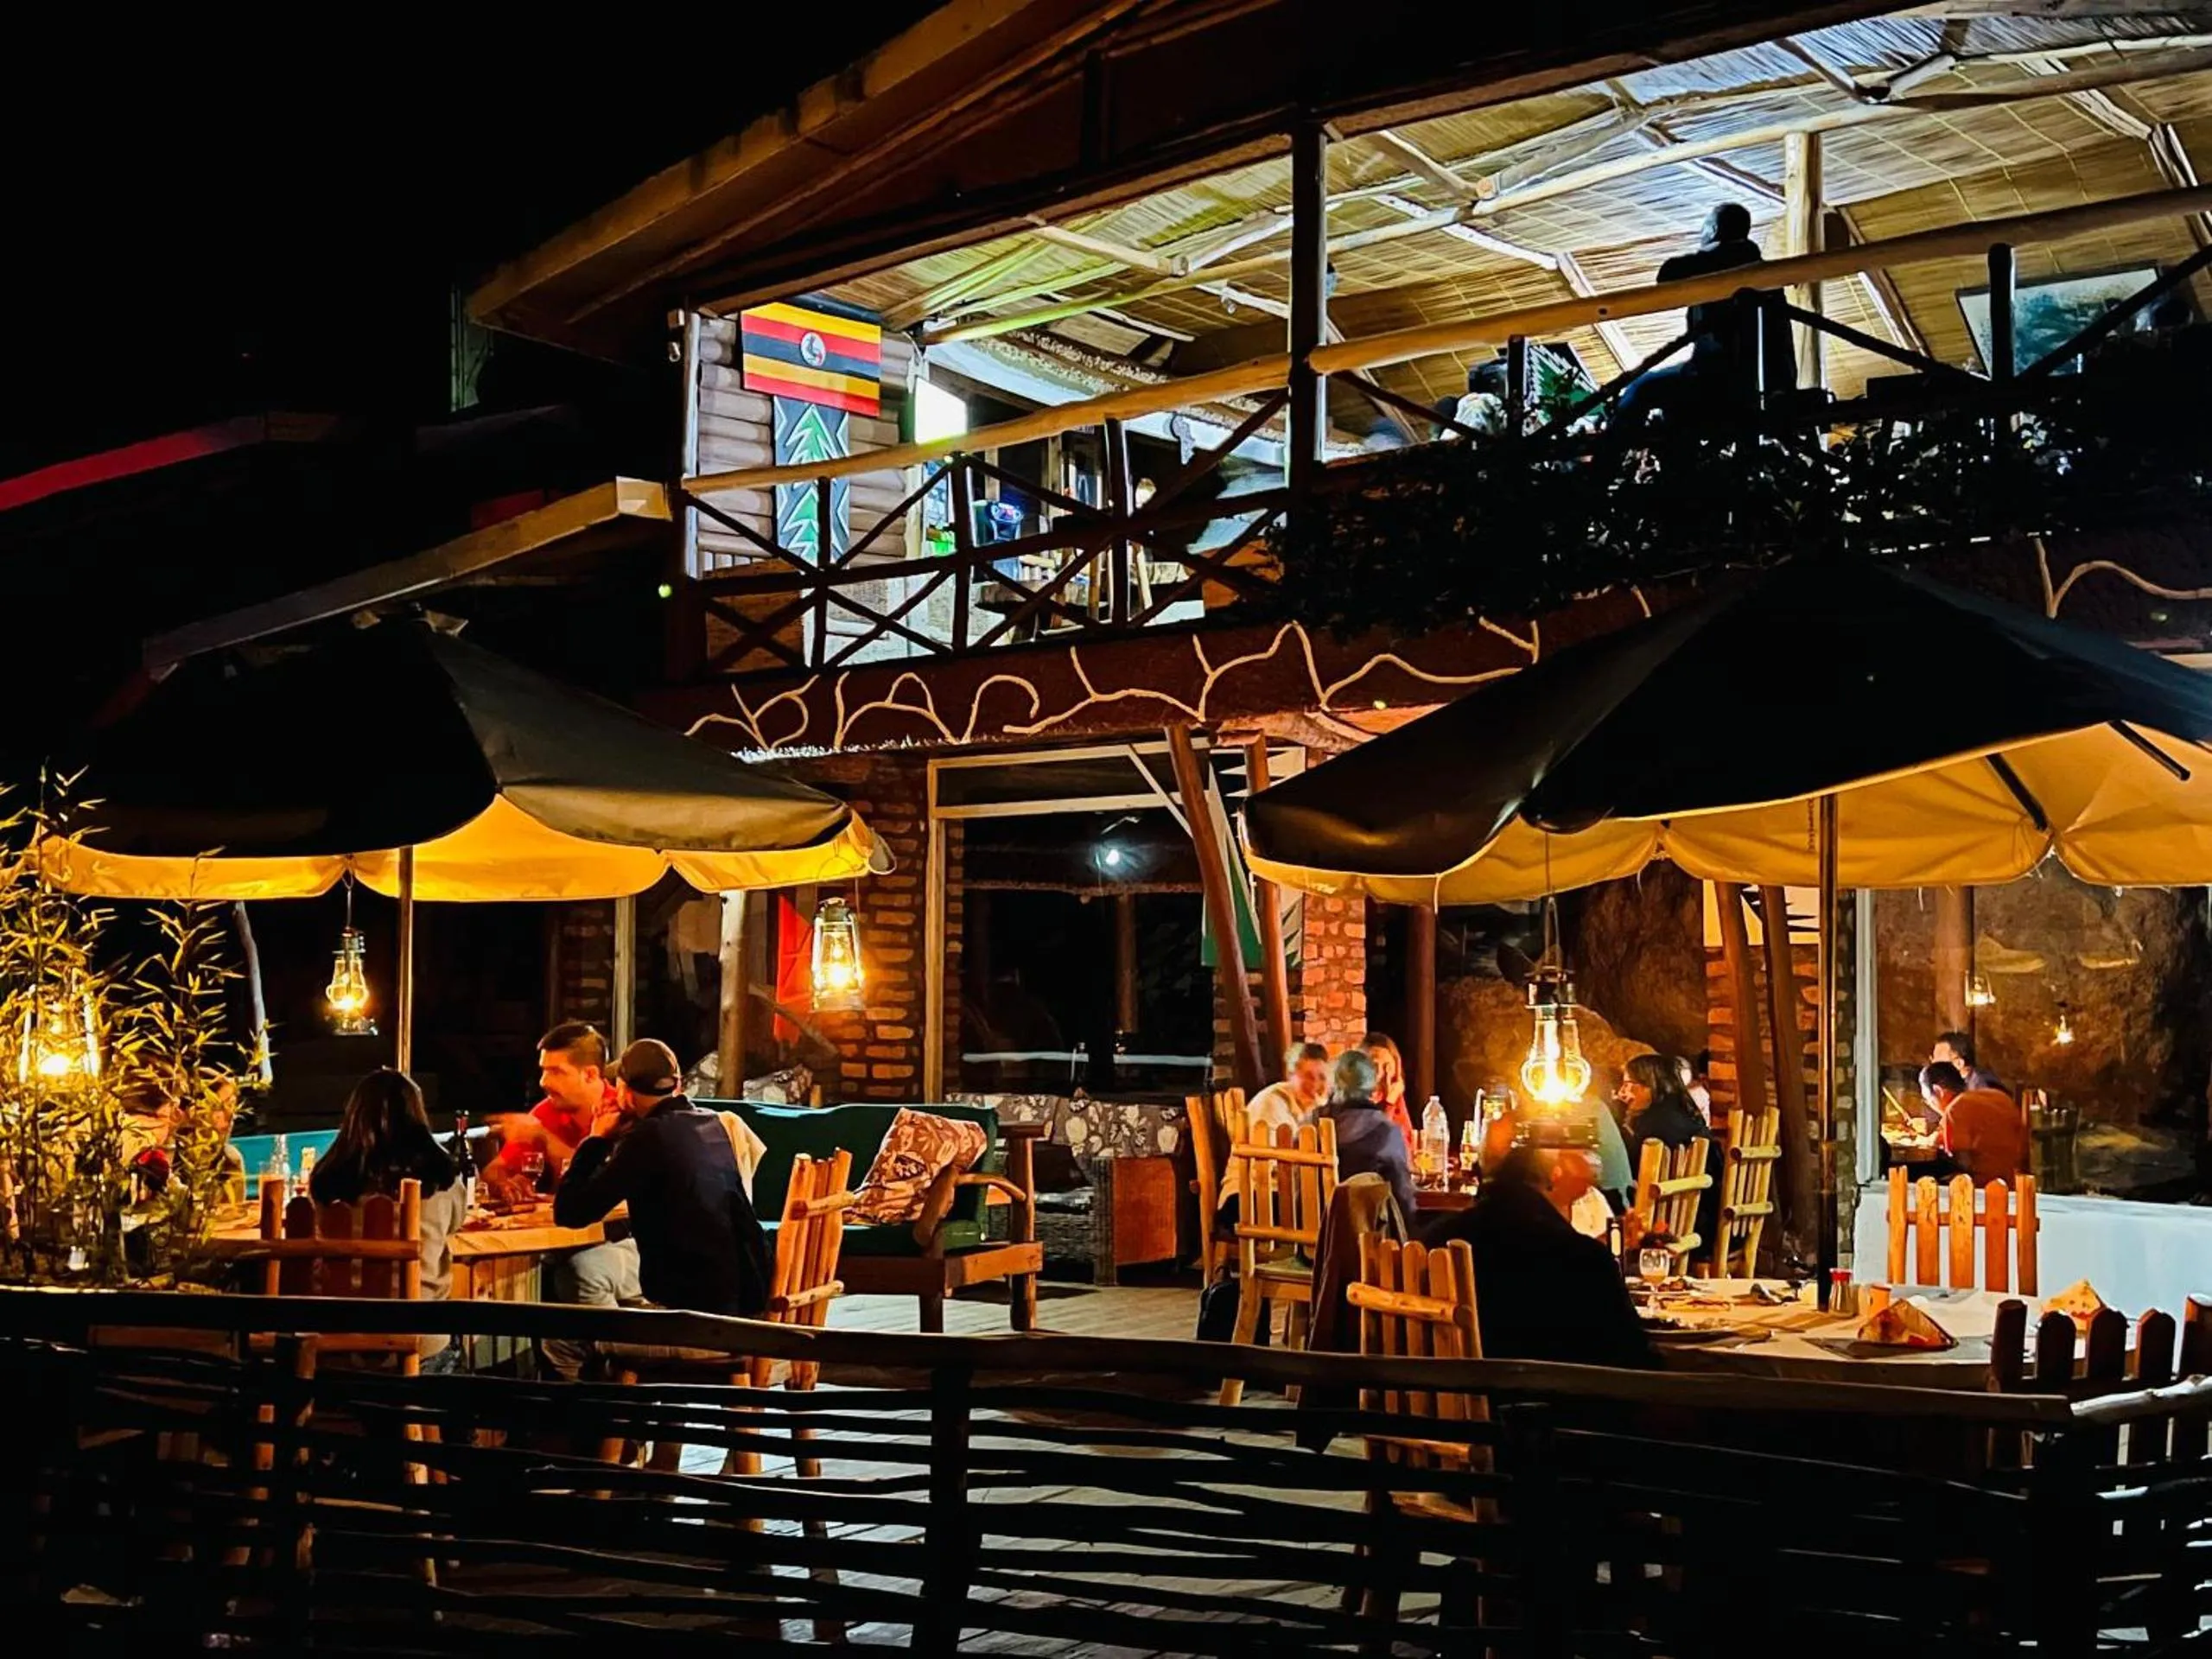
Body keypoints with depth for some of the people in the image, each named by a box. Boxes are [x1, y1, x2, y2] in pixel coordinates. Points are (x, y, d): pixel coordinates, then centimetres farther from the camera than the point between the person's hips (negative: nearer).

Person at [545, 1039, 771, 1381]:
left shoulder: (649, 1137, -14)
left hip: (693, 1322, -8)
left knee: (561, 1340, 9)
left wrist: (598, 1139, 0)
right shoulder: (713, 1126, 9)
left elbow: (569, 1213, -12)